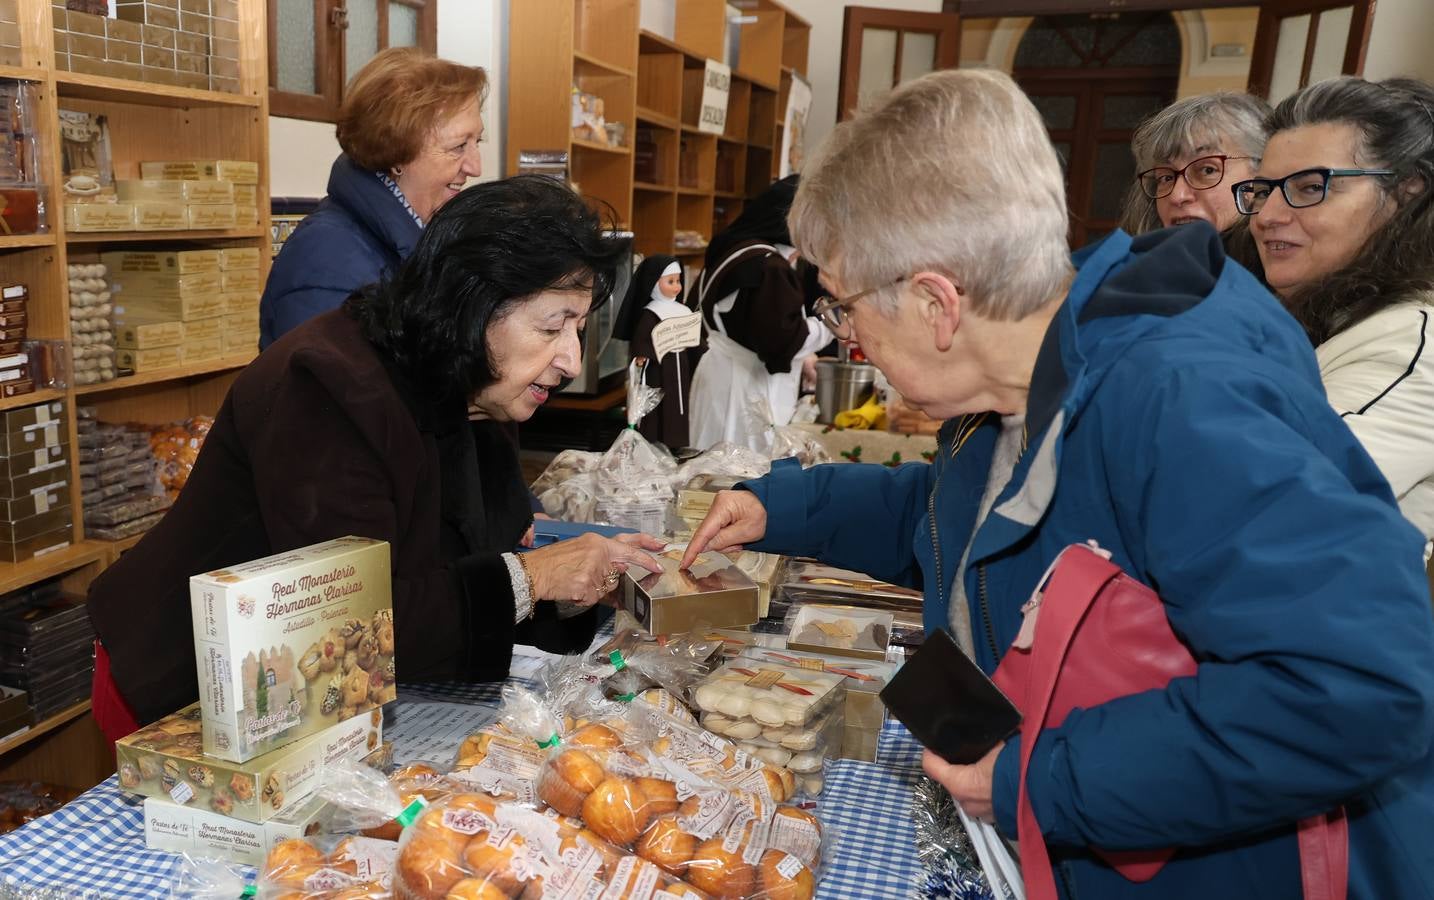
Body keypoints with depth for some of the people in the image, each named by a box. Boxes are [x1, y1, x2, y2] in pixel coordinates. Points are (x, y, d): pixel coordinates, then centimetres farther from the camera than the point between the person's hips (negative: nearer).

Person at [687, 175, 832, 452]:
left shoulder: (734, 251, 10)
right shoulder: (767, 268, -21)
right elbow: (781, 340, -21)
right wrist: (831, 324, -8)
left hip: (726, 376, 10)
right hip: (747, 387, -10)